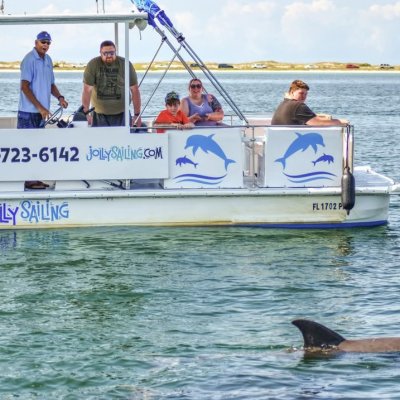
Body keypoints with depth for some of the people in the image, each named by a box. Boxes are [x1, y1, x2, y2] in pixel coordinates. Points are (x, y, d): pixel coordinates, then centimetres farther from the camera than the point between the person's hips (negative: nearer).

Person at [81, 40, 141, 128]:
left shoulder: (125, 64, -5)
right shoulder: (93, 65, -7)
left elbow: (134, 90, -2)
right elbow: (87, 90, -9)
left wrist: (137, 115, -4)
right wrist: (86, 113, -15)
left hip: (120, 114, 0)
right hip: (99, 114, 0)